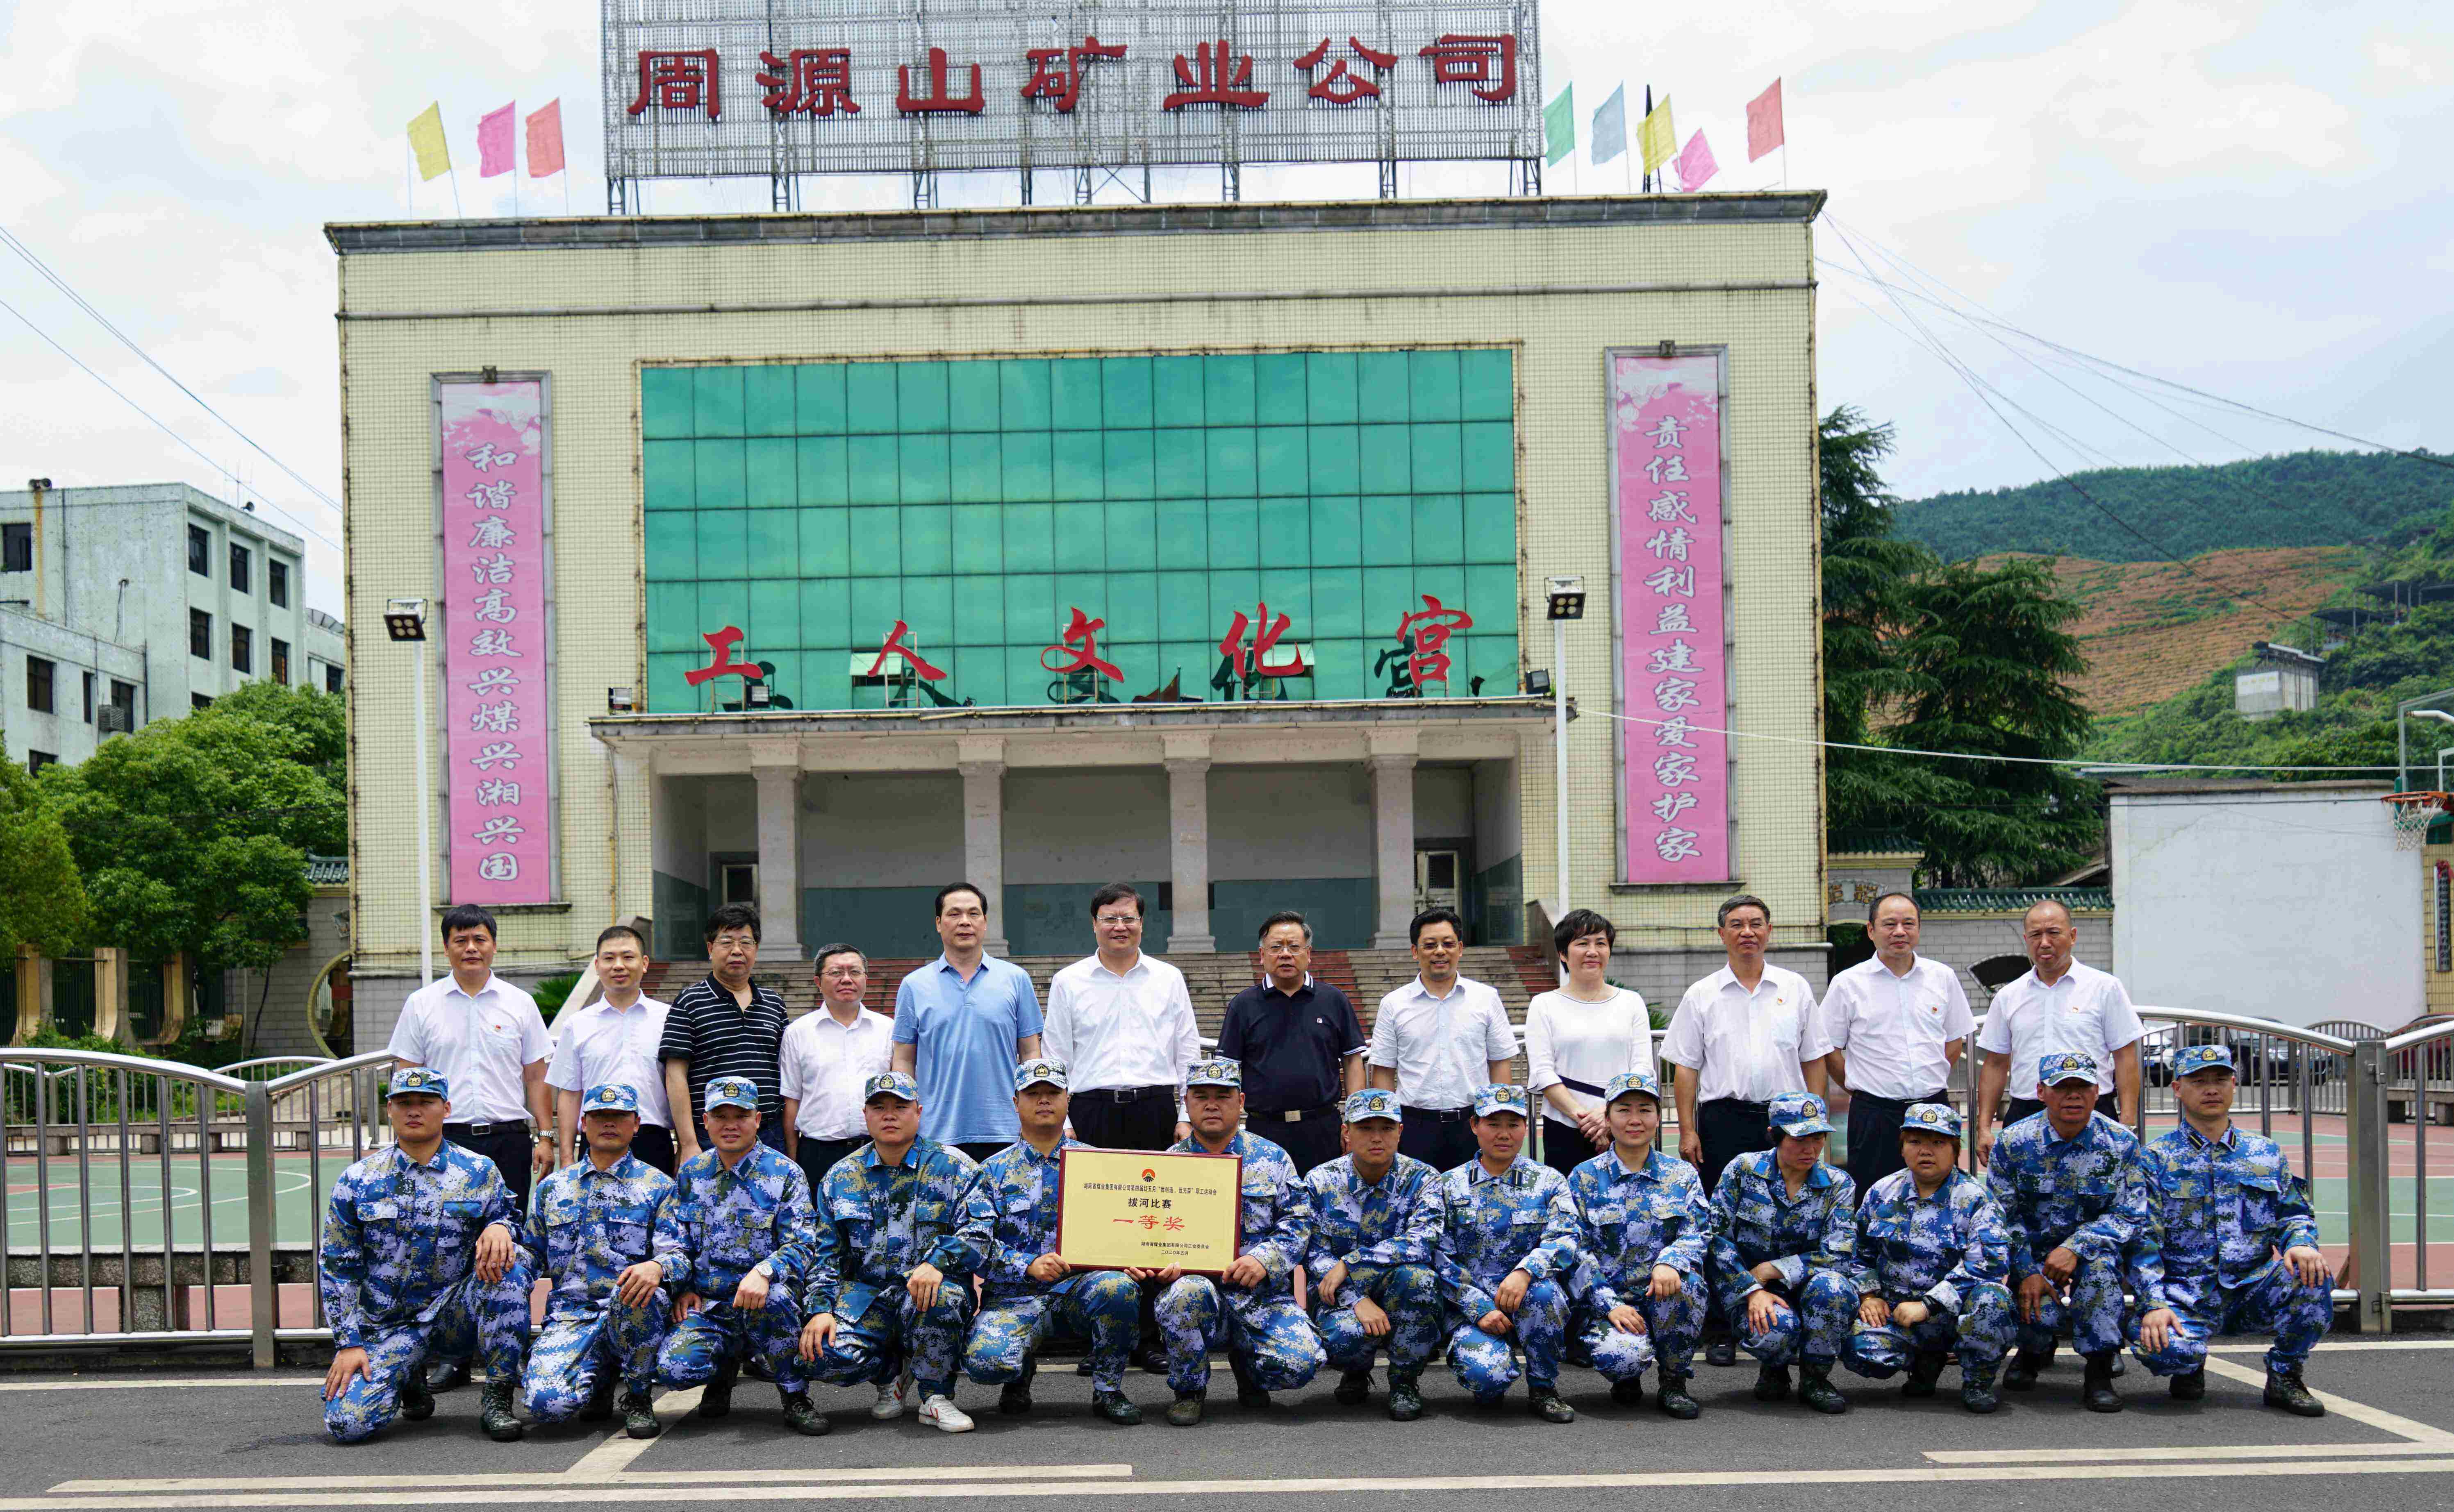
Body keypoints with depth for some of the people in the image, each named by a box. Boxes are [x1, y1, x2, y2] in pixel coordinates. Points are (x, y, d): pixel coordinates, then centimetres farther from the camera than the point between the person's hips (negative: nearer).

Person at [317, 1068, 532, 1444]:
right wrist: (349, 1344, -4)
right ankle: (409, 1379, 14)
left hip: (457, 1314, 0)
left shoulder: (480, 1173, 3)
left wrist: (499, 1227, -17)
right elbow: (337, 1268, 4)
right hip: (388, 1324, 0)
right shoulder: (358, 1180, 3)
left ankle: (497, 1401, -17)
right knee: (347, 1423, -22)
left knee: (509, 1268, -30)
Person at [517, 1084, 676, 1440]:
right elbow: (532, 1254, 22)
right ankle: (602, 1376, 11)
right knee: (547, 1402, -28)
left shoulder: (658, 1187, 9)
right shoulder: (553, 1187, 19)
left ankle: (638, 1397, -11)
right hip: (570, 1316, 2)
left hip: (634, 1314, -2)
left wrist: (656, 1267, -28)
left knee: (635, 1290, -40)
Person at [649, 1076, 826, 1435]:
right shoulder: (692, 1174, 12)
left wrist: (764, 1272, -30)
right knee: (674, 1368, -25)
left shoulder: (784, 1174, -1)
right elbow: (672, 1241, 14)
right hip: (707, 1307, 3)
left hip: (764, 1302, -3)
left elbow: (802, 1246, -10)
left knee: (772, 1298, -40)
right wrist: (661, 1267, -8)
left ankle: (796, 1398, -16)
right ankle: (727, 1366, 13)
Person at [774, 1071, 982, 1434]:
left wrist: (936, 1262, -28)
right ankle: (889, 1371, 10)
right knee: (826, 1355, -25)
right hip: (866, 1292, 3)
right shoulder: (843, 1176, 13)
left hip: (930, 1286, -3)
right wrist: (820, 1308, -5)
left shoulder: (954, 1168, 2)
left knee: (939, 1298, -39)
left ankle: (936, 1397, -12)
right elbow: (825, 1251, 11)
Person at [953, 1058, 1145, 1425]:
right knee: (986, 1361, -31)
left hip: (1081, 1286, 1)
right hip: (1015, 1294, -1)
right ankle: (1023, 1368, 8)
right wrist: (1029, 1266, -16)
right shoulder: (994, 1171, 10)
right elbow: (971, 1243, -1)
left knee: (1118, 1287, -34)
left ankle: (1107, 1390, -8)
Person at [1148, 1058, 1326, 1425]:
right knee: (1187, 1292, -38)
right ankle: (1189, 1392, -9)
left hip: (1263, 1295, 1)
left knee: (1300, 1364, -24)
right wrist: (1152, 1267, -20)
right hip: (1198, 1286, -1)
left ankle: (1246, 1364, 15)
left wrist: (1264, 1259, -16)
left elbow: (1298, 1220, 3)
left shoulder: (1272, 1158, 11)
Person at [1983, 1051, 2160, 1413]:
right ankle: (2035, 1349, 13)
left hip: (2096, 1256, 0)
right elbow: (2003, 1217, -5)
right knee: (2041, 1312, -29)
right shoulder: (2013, 1143, -7)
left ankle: (2099, 1375, -21)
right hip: (2033, 1255, 0)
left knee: (2101, 1255, -36)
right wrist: (2028, 1272, -19)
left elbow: (2131, 1218, -12)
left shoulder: (2122, 1145, -8)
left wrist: (2076, 1247, -28)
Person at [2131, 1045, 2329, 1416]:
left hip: (2253, 1291, 3)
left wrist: (2300, 1243, -12)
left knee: (2310, 1275, -28)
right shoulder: (2157, 1158, 2)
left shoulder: (2266, 1153, 13)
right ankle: (2190, 1366, 7)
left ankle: (2284, 1377, -3)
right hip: (2187, 1294, -2)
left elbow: (2295, 1214, 14)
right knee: (2165, 1349, -34)